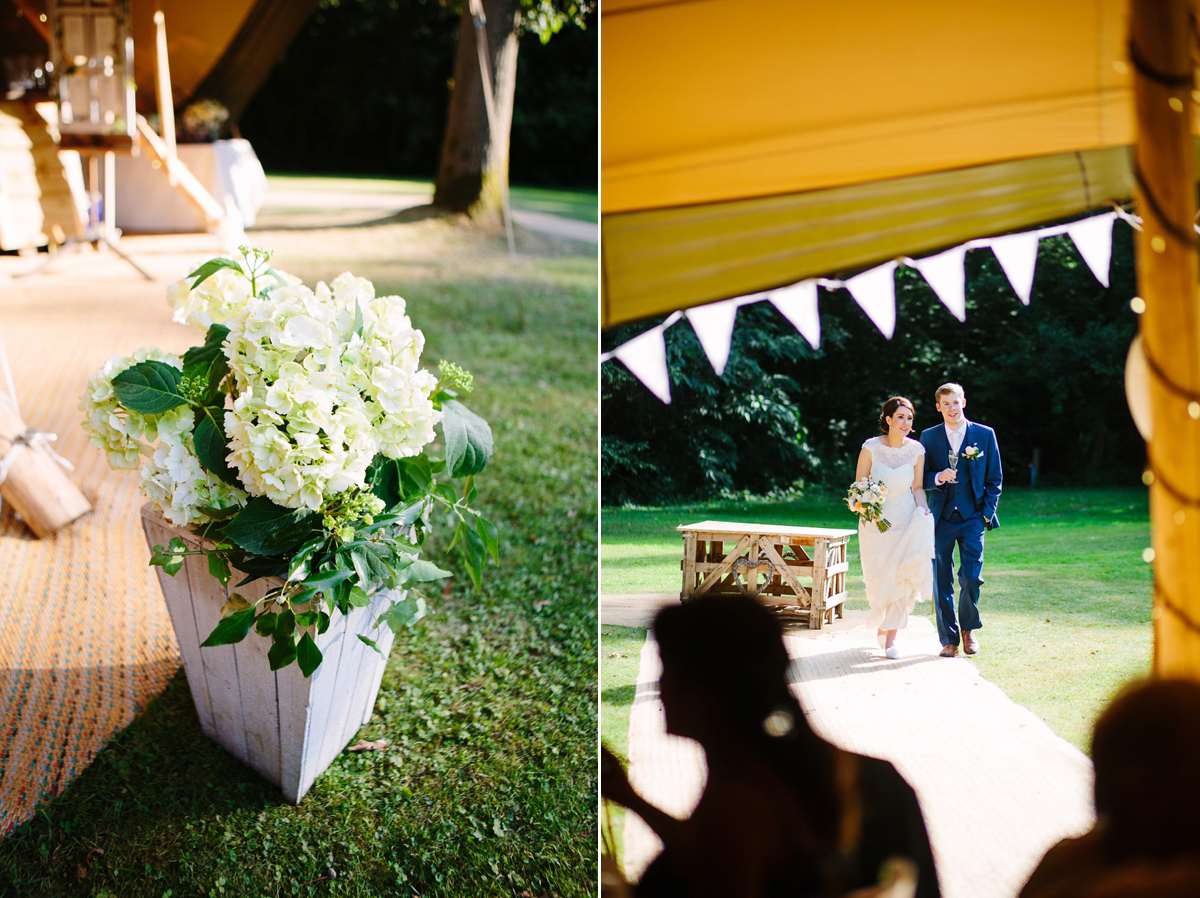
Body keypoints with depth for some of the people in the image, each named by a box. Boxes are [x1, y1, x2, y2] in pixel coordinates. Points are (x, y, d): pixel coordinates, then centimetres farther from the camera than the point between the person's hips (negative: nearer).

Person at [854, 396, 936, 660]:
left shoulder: (916, 450, -4)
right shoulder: (871, 448, -9)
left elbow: (917, 487, 4)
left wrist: (923, 511, -12)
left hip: (905, 519, 1)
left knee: (901, 577, -8)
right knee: (878, 579, 3)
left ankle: (890, 637, 0)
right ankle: (881, 623, 33)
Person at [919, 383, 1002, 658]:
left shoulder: (985, 435, 5)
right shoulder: (929, 437, 6)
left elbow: (995, 480, 8)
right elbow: (921, 478, 6)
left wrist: (987, 512, -1)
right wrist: (938, 478, -15)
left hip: (973, 517, -1)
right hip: (941, 518, 1)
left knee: (972, 577, -8)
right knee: (942, 581, 1)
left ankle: (969, 628, 17)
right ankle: (949, 638, 11)